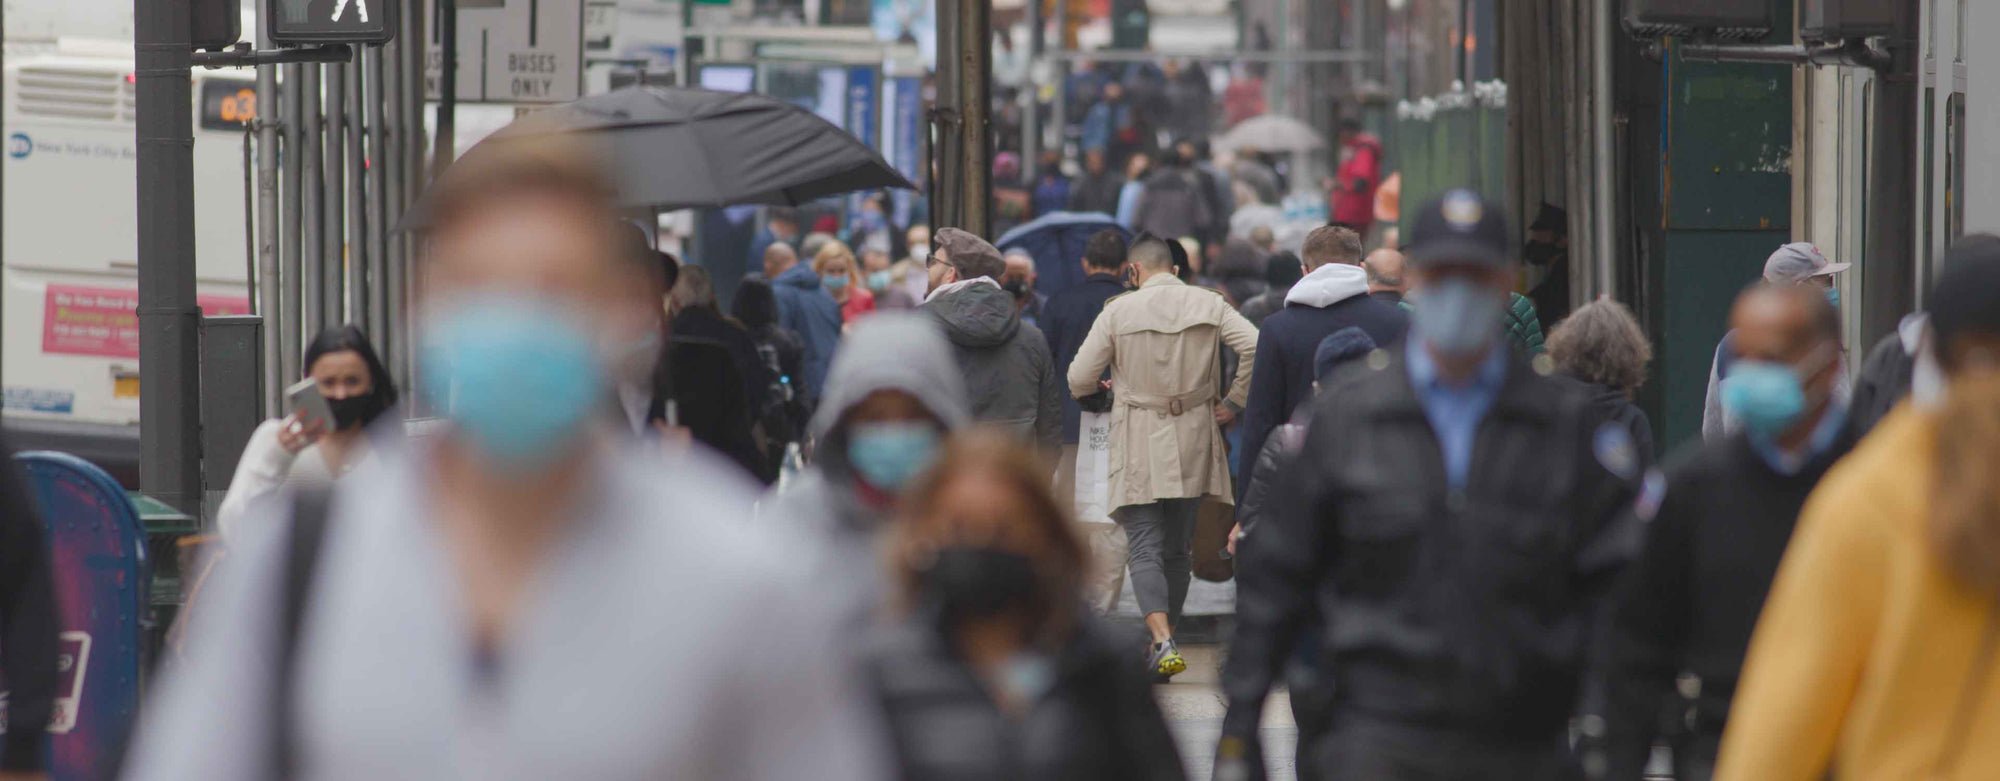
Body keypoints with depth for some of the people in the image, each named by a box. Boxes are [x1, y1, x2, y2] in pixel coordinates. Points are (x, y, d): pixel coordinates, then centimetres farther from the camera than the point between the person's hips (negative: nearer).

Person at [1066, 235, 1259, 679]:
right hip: (1193, 442, 3)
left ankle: (1164, 642, -23)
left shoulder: (1119, 312, -4)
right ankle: (1164, 641, 21)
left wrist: (1093, 392, 20)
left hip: (1139, 447, -3)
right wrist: (1234, 402, 2)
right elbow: (1257, 348, -11)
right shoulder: (1210, 305, 1)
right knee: (1178, 546, 14)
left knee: (1144, 547, -4)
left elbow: (1079, 379, -4)